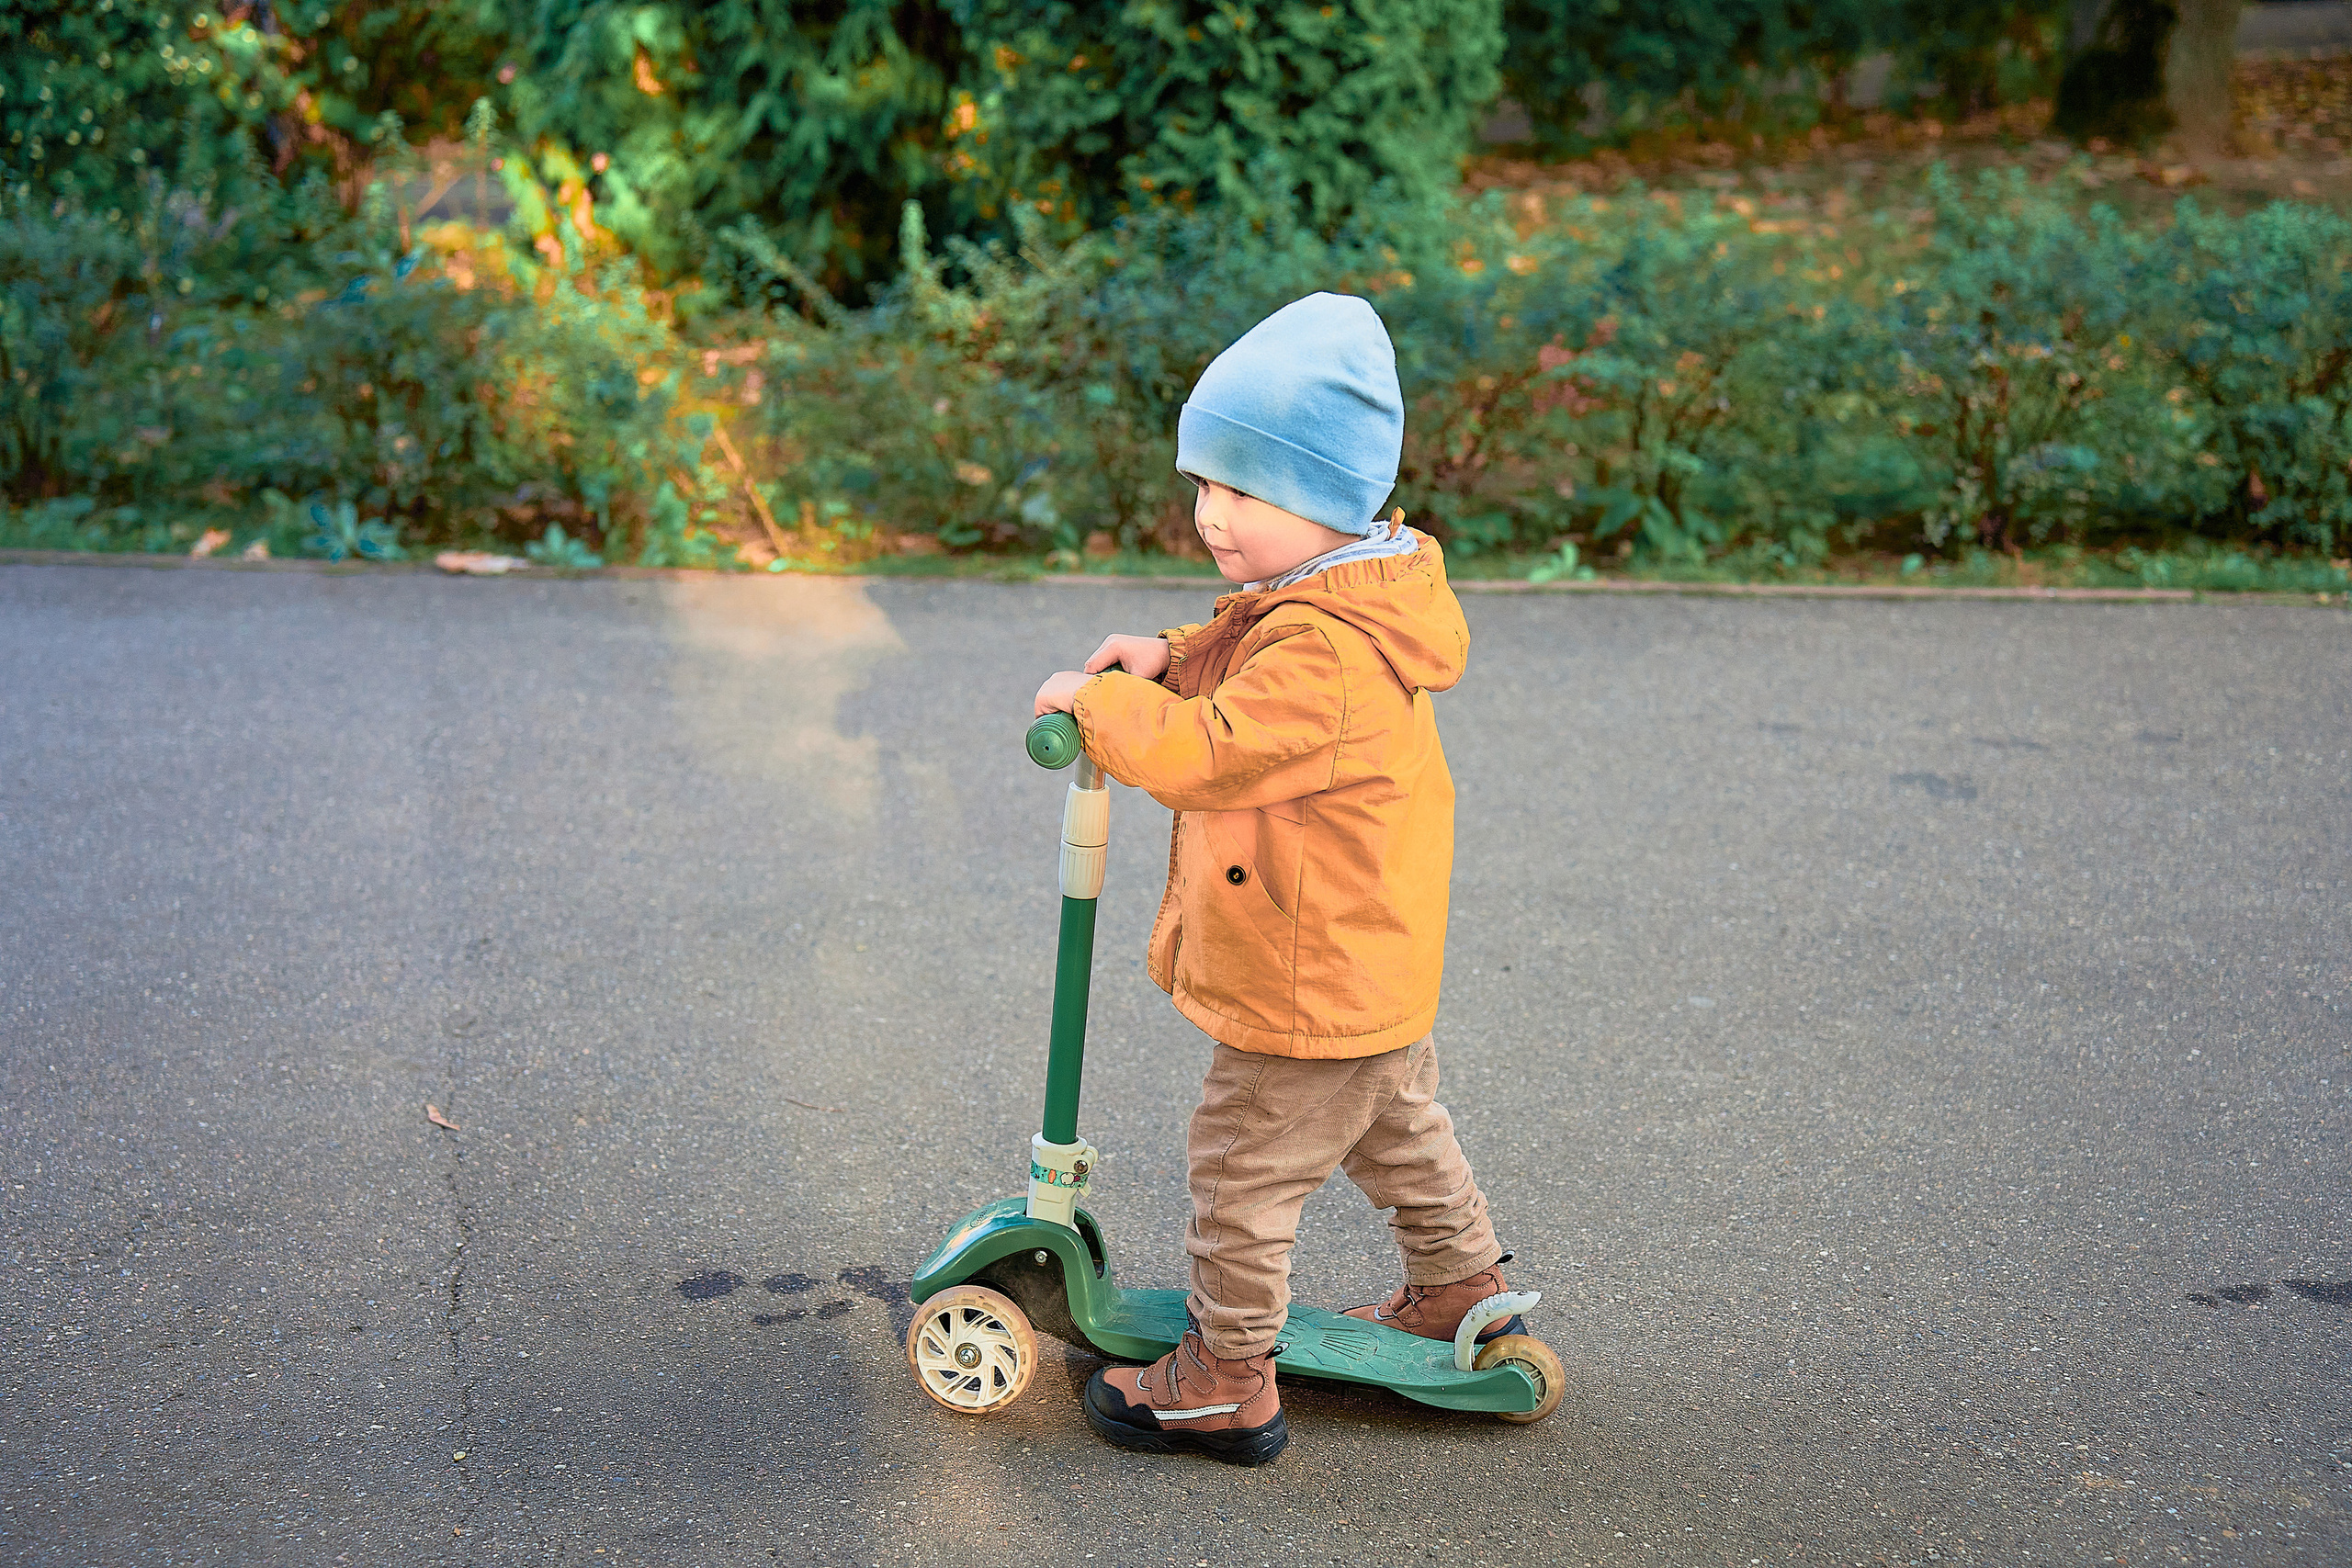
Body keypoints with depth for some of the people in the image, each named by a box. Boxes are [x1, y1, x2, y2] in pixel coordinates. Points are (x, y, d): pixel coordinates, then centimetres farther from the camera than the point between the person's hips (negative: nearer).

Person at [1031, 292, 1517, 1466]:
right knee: (1397, 1135, 28)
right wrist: (1171, 658, -1)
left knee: (1243, 1170, 4)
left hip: (1311, 986, -10)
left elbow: (1207, 754, -36)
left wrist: (1094, 702, -22)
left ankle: (1228, 1380, 16)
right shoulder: (1337, 600, 1)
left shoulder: (1323, 652, -32)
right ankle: (1462, 1289, 45)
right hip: (1374, 971, 10)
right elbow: (1242, 675, 17)